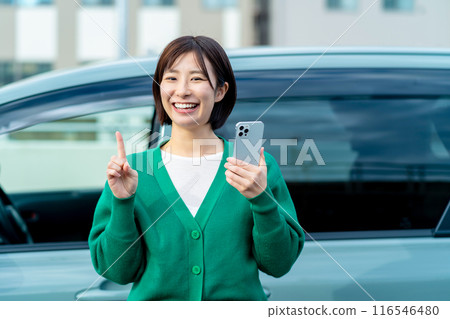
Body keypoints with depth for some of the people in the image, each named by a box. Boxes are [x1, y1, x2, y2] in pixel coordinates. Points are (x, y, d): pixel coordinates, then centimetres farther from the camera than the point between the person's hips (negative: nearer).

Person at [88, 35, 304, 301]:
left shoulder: (260, 168, 1)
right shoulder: (133, 170, 3)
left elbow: (279, 264, 1)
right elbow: (119, 270, 2)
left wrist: (261, 199, -12)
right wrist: (122, 203, -10)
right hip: (154, 300, 0)